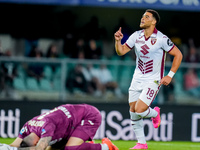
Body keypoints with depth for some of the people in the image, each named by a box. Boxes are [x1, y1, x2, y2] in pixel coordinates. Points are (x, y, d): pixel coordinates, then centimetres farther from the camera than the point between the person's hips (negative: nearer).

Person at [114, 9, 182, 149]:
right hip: (137, 79, 6)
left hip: (153, 81, -6)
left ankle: (155, 113, 17)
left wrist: (170, 76, -9)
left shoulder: (161, 39, -14)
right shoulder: (136, 36, 1)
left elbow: (178, 55, -7)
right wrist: (118, 41, -16)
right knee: (133, 111, 2)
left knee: (139, 110, -18)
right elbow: (121, 51, 5)